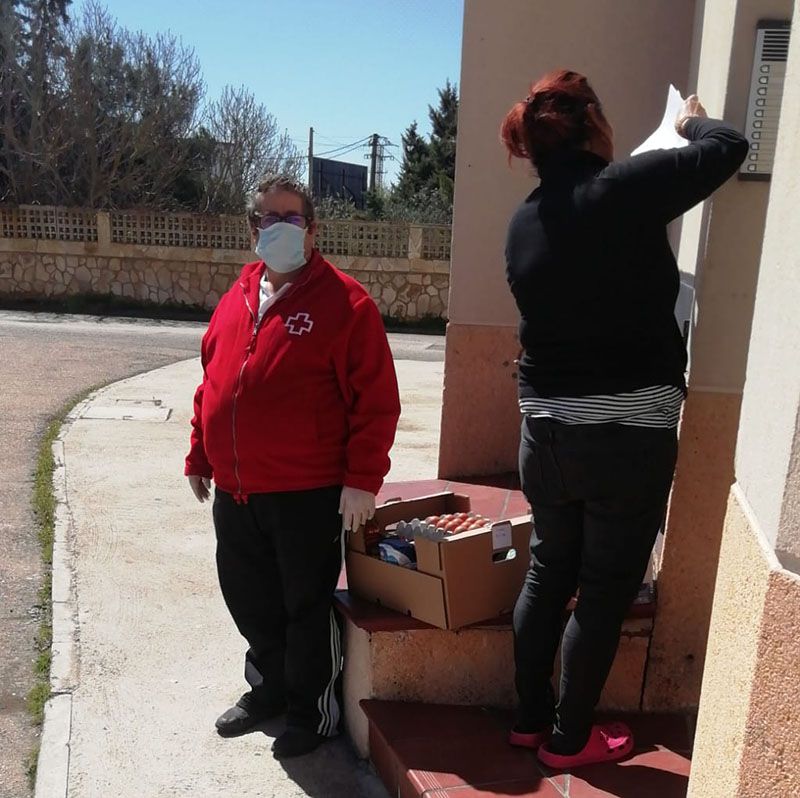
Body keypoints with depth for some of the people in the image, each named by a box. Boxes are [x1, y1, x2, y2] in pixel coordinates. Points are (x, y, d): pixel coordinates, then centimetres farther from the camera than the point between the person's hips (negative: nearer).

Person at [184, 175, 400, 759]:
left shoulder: (344, 303, -10)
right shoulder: (237, 299, 10)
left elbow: (377, 399, -13)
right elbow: (212, 384, 17)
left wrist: (362, 479, -16)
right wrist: (200, 455, 17)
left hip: (308, 496, -7)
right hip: (235, 492, 7)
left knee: (307, 606, 8)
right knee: (250, 600, 20)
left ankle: (312, 712, 29)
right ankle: (269, 689, 43)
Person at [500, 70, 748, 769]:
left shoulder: (524, 223, 5)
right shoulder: (625, 188, -13)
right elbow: (729, 147, -2)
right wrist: (692, 120, 17)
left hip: (546, 427, 6)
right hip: (629, 429, -6)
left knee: (548, 573, 19)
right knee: (606, 590, 8)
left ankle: (529, 717, 32)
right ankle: (569, 738, 23)